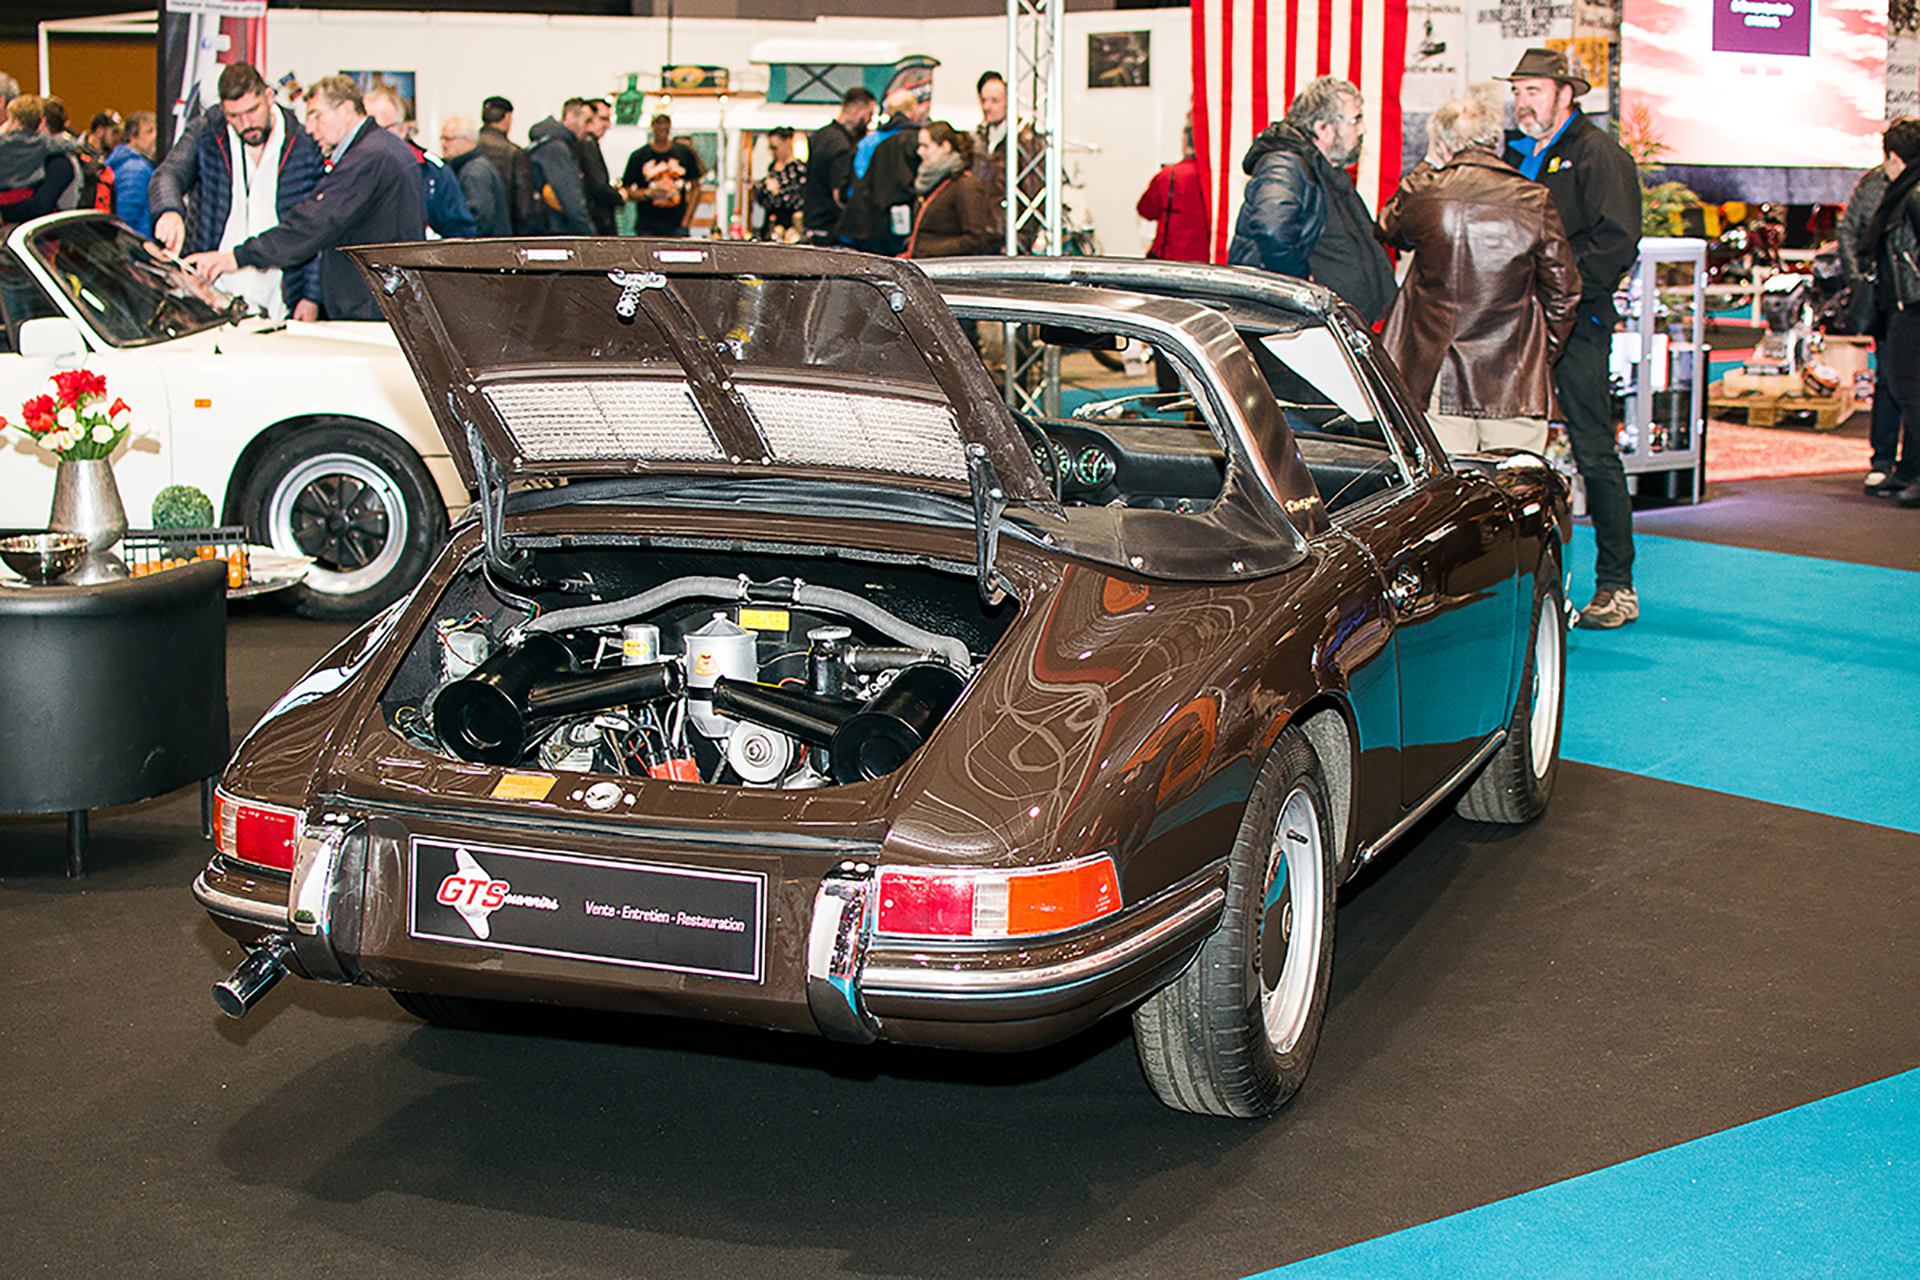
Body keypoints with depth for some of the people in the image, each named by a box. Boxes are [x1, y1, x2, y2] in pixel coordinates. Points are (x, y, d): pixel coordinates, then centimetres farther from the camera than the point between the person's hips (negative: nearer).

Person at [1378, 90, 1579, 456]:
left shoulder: (1421, 193, -3)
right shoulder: (1533, 202, -3)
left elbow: (1387, 229, 21)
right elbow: (1562, 290, 1)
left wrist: (1428, 167, 24)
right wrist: (1543, 357, 14)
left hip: (1435, 379, 1)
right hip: (1515, 383, -1)